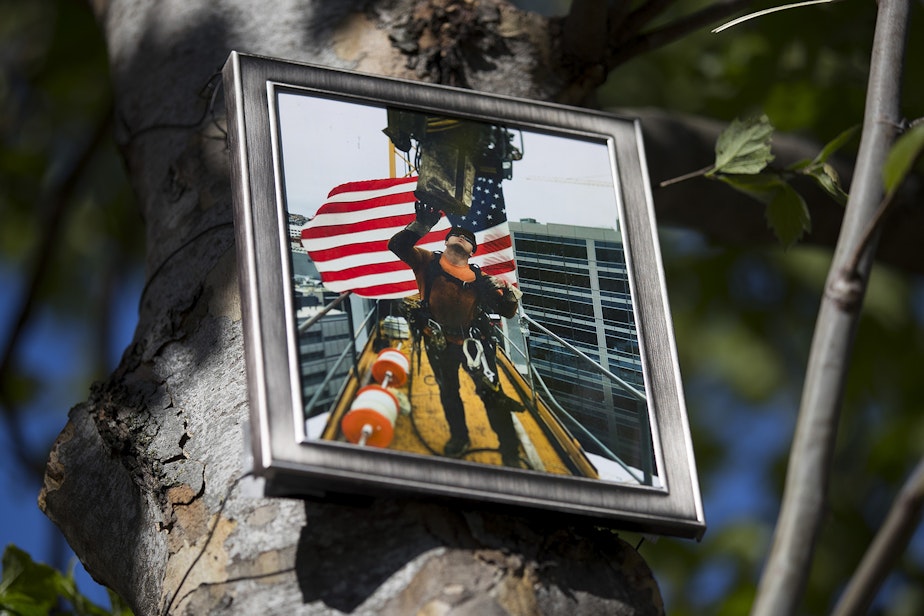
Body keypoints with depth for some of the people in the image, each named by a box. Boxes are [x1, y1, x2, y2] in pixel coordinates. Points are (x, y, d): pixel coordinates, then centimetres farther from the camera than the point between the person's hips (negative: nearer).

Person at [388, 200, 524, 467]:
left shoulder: (478, 279, 4)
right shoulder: (428, 263, 2)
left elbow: (506, 312, 3)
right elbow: (397, 246, -12)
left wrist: (509, 296, -20)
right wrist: (421, 226, -24)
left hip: (471, 339, -1)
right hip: (438, 341, 1)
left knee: (490, 391, -10)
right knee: (448, 392, 19)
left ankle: (510, 450, -3)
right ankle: (459, 437, 41)